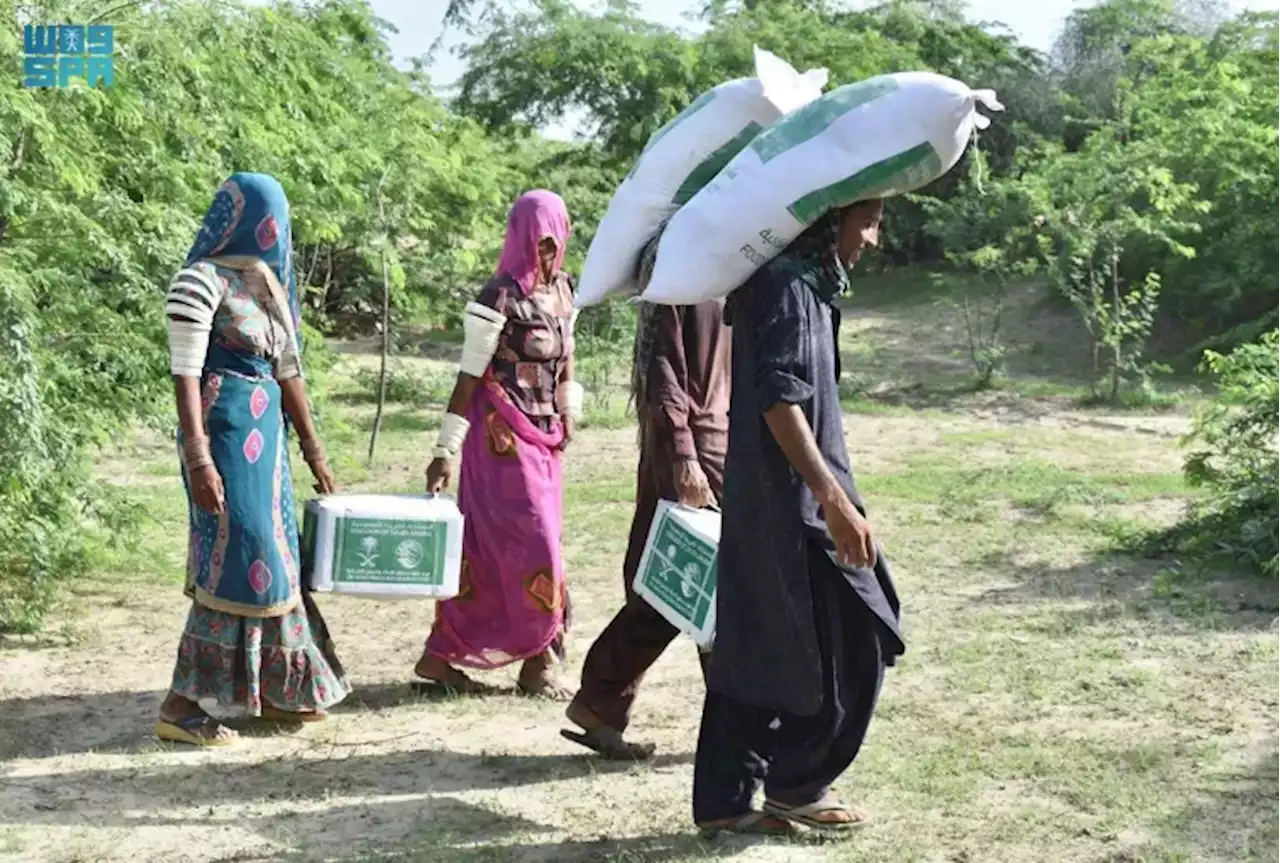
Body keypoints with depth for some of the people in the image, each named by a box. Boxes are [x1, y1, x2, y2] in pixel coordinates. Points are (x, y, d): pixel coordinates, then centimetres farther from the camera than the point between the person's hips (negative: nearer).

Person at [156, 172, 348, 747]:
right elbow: (185, 373, -15)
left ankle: (277, 689, 24)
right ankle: (180, 704, -2)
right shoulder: (202, 281, -10)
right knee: (238, 561, -9)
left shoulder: (267, 284, 14)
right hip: (225, 430, -8)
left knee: (271, 558, 13)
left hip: (266, 431, 8)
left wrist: (314, 451, 19)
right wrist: (198, 459, -22)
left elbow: (287, 371, 17)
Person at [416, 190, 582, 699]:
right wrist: (444, 453, -14)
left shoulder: (563, 290, 8)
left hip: (543, 434, 7)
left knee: (487, 548, 11)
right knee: (534, 545, -4)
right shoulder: (500, 298, -14)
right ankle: (539, 660, 10)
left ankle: (442, 657, 19)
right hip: (503, 434, -7)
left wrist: (568, 411, 10)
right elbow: (468, 377, -13)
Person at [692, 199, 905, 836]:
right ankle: (797, 784, 13)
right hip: (792, 503, -10)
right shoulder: (789, 287, -16)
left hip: (762, 503, 10)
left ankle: (723, 798, 17)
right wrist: (833, 500, -28)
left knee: (754, 649, 12)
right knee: (850, 644, 0)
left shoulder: (796, 282, 15)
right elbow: (780, 400, -25)